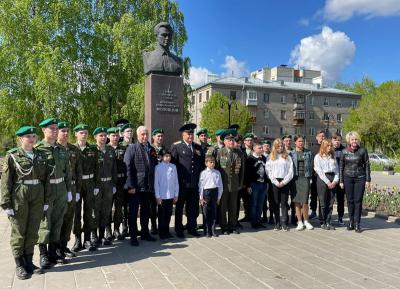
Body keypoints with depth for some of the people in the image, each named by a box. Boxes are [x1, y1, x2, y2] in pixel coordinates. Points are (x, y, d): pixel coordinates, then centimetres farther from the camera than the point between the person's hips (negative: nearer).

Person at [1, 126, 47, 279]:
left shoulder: (41, 156, 8)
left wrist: (46, 200, 7)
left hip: (37, 196, 4)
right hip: (19, 196, -4)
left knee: (33, 231, 9)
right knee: (19, 231, 5)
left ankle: (29, 262, 23)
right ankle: (19, 265, 18)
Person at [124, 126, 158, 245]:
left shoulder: (151, 149, 11)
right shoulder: (131, 148, -6)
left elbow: (154, 166, 16)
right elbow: (127, 167, -11)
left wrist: (153, 185, 10)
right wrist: (131, 186, -17)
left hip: (148, 186, 5)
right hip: (135, 187, -5)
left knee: (146, 212, 15)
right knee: (133, 212, 4)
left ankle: (145, 233, 30)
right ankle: (133, 236, 14)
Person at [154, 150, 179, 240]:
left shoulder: (173, 166, 2)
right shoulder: (158, 167, -6)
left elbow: (176, 181, 6)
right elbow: (156, 182, -6)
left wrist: (176, 195, 5)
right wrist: (157, 196, -8)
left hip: (171, 195, 3)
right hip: (162, 196, -3)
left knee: (168, 214, 11)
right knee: (162, 215, 7)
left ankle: (166, 231, 25)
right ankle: (161, 233, 18)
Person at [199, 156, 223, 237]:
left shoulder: (217, 173, 5)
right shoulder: (203, 173, -1)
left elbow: (220, 185, 9)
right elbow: (201, 185, -1)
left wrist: (219, 197, 6)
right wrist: (201, 197, -3)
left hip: (215, 192, 2)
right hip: (206, 192, -2)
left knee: (214, 212, 7)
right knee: (206, 212, 2)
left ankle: (213, 230, 16)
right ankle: (207, 231, 11)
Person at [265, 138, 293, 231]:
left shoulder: (287, 157, 9)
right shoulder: (271, 157, 8)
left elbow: (291, 171, 3)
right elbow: (268, 171, 1)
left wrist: (284, 182, -8)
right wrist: (275, 182, -8)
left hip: (285, 182, 0)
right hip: (274, 182, 0)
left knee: (284, 203, 1)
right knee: (276, 203, 3)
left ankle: (284, 223, 4)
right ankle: (277, 223, 9)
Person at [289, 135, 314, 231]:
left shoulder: (308, 153, 11)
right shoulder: (291, 153, 8)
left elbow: (311, 166, 11)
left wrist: (310, 177, 3)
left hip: (305, 177, 0)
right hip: (295, 178, 0)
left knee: (305, 201, -6)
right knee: (297, 201, 1)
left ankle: (306, 221, 11)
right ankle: (300, 222, 11)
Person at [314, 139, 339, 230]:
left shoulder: (333, 157, 18)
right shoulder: (318, 157, 3)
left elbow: (337, 169, 13)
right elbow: (319, 171, -6)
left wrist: (335, 181, -3)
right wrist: (327, 182, -11)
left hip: (333, 180, 5)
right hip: (322, 179, -4)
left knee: (331, 202, 4)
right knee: (323, 203, -2)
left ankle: (328, 222, 10)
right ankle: (323, 223, 5)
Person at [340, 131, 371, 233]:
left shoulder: (362, 151, -3)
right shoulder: (345, 151, 1)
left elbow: (367, 165, 1)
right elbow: (341, 166, 6)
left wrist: (368, 180, -3)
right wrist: (341, 181, 5)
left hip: (360, 178, -1)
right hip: (348, 178, 1)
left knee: (358, 201, -1)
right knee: (350, 200, 5)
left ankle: (357, 224, 6)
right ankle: (351, 222, 16)